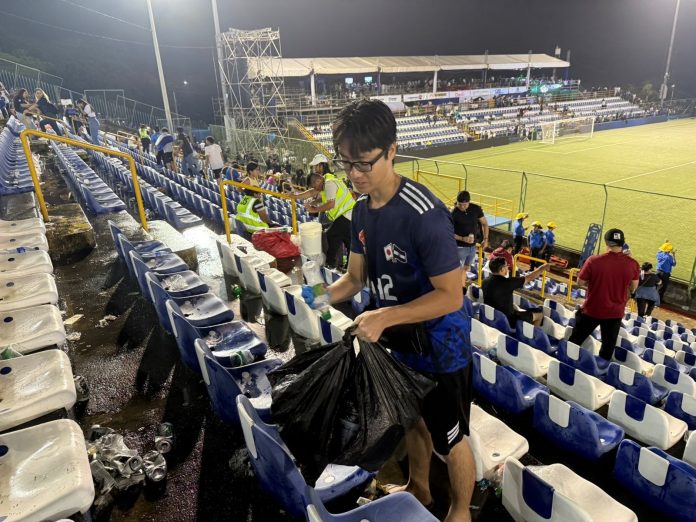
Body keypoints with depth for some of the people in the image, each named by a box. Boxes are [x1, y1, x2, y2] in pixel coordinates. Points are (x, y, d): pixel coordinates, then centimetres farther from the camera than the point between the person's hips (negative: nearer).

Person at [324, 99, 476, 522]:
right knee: (412, 422, 28)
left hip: (441, 349, -7)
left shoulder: (425, 214, -29)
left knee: (450, 440, 15)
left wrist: (385, 317, -32)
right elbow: (356, 277, 4)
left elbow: (451, 296, -26)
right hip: (400, 344, 7)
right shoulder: (362, 210, -4)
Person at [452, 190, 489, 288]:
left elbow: (484, 224, 8)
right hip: (460, 247, -5)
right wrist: (462, 238, -25)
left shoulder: (476, 209, -6)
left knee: (466, 268, 18)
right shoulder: (453, 213, -18)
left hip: (473, 246, 5)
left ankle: (463, 288, 31)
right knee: (459, 271, -2)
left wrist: (485, 239, 0)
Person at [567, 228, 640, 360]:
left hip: (591, 310, -2)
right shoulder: (632, 264, -12)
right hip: (615, 313, 2)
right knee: (608, 348, 19)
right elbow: (633, 289, 1)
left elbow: (580, 283, -9)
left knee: (574, 341, 17)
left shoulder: (593, 260, -20)